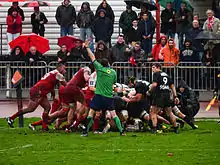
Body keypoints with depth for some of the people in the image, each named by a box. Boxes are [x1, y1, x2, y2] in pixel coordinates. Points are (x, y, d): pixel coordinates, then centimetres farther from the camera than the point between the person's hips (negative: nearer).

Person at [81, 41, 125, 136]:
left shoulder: (100, 69, -3)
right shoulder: (113, 72, 5)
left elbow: (92, 57, 2)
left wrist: (87, 47, 9)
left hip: (99, 95, -3)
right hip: (109, 96, 3)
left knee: (91, 112, 2)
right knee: (113, 113, 6)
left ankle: (85, 131, -3)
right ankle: (121, 131, 1)